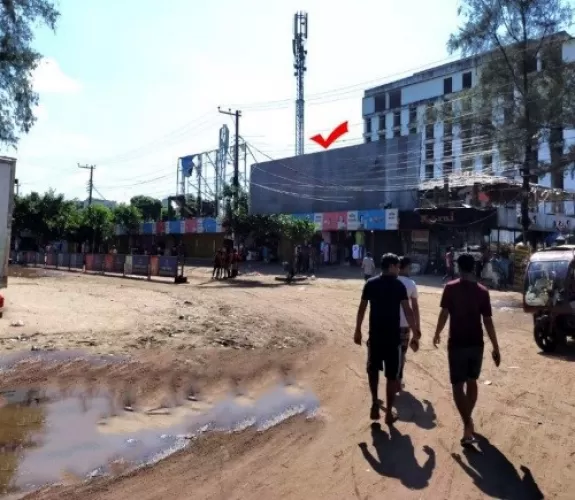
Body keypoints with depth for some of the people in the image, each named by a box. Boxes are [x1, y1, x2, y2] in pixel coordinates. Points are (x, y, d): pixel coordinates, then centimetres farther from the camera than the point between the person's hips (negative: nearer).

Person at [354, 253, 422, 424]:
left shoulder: (370, 284, 2)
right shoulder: (399, 285, -7)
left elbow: (362, 309, 4)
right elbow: (408, 311, -11)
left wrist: (357, 330, 13)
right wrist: (415, 334, -5)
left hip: (375, 335, 3)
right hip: (393, 336, -3)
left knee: (373, 369, 22)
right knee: (392, 375, 8)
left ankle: (375, 404, 14)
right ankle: (389, 413, 14)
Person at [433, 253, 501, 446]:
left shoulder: (451, 288, -9)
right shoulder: (483, 291, -2)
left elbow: (444, 314, -11)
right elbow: (488, 321, -3)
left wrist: (437, 334, 6)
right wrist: (496, 348, 2)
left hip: (457, 343, -3)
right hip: (476, 343, 4)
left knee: (458, 385, 1)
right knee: (472, 381, 21)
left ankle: (467, 427, -9)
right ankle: (468, 419, 33)